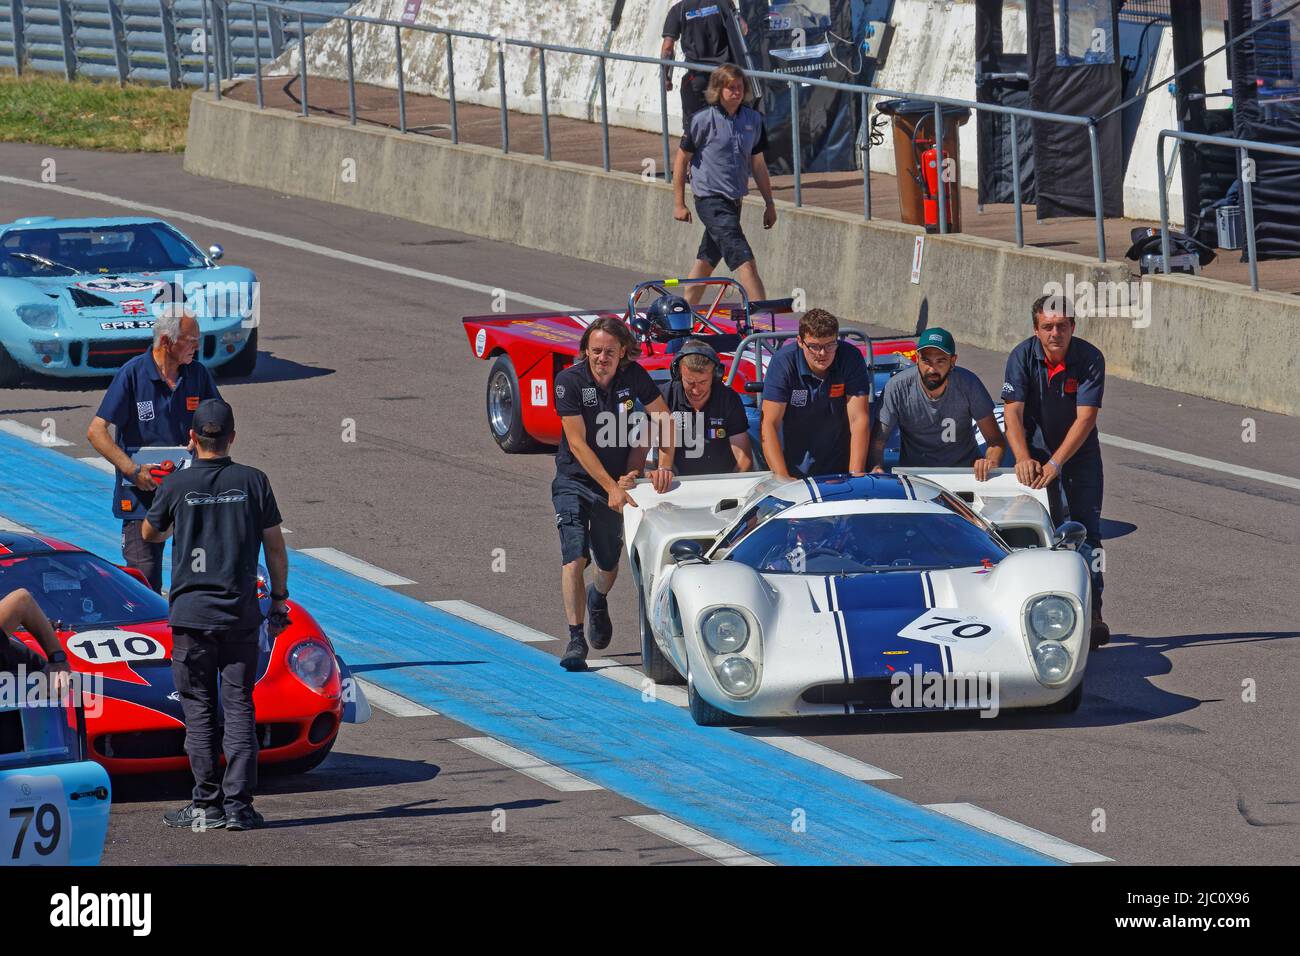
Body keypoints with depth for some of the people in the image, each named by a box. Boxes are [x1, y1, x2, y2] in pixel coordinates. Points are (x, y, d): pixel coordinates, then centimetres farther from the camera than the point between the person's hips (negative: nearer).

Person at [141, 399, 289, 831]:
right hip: (241, 613, 1)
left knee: (199, 711, 4)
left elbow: (150, 533, 15)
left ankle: (207, 804, 3)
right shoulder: (253, 482, -1)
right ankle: (238, 804, 0)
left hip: (191, 614, -1)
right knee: (239, 709, 4)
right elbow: (275, 546, 5)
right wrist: (279, 599, 17)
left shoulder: (177, 485, -3)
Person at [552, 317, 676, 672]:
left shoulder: (633, 376, -9)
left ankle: (599, 599, 50)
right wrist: (612, 487, -25)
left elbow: (664, 419, 1)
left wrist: (664, 464, -13)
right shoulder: (570, 381, -18)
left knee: (609, 563, 15)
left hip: (618, 480, 3)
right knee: (574, 558, -19)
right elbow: (577, 443, -20)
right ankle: (576, 639, -21)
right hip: (576, 479, -3)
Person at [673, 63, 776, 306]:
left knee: (706, 262, 18)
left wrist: (769, 203, 14)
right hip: (710, 200, -6)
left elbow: (758, 163, 14)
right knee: (743, 259, -16)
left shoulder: (753, 119, 5)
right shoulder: (703, 120, -10)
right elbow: (681, 160, -2)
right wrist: (679, 204, -2)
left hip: (734, 201, 6)